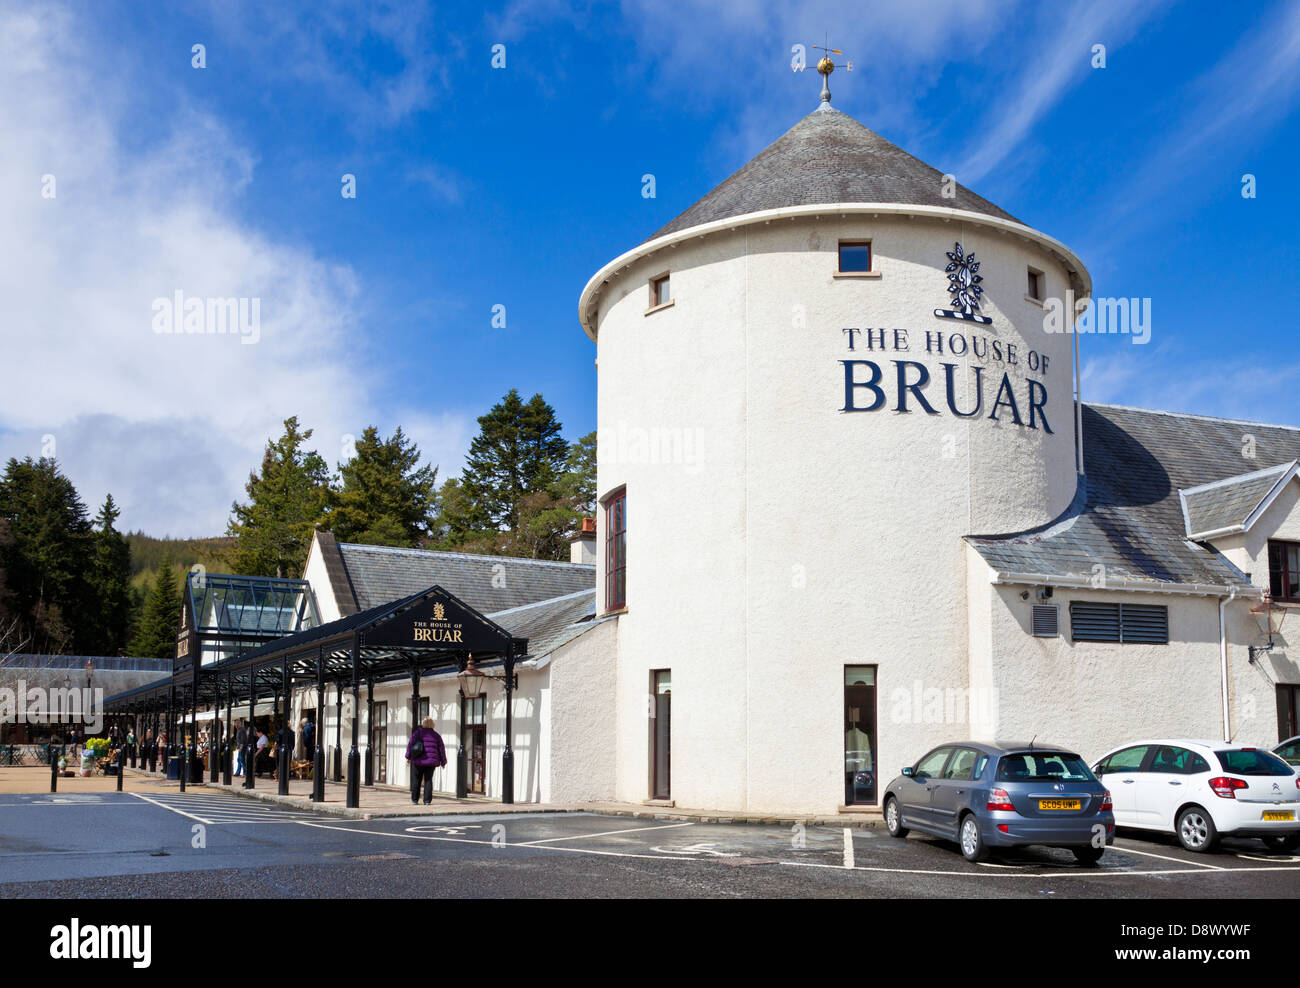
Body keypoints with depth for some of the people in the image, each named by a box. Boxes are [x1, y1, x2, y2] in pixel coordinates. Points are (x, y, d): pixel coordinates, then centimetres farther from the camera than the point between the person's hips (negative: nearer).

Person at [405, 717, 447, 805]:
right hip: (431, 762, 1)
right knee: (428, 780, 5)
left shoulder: (418, 732, 0)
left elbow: (410, 744, -5)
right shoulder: (436, 735, 6)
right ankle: (427, 800, -1)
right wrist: (443, 761, 16)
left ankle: (415, 799, 17)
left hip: (418, 761, -1)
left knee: (416, 780, 10)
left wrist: (408, 756, 2)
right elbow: (441, 749, 8)